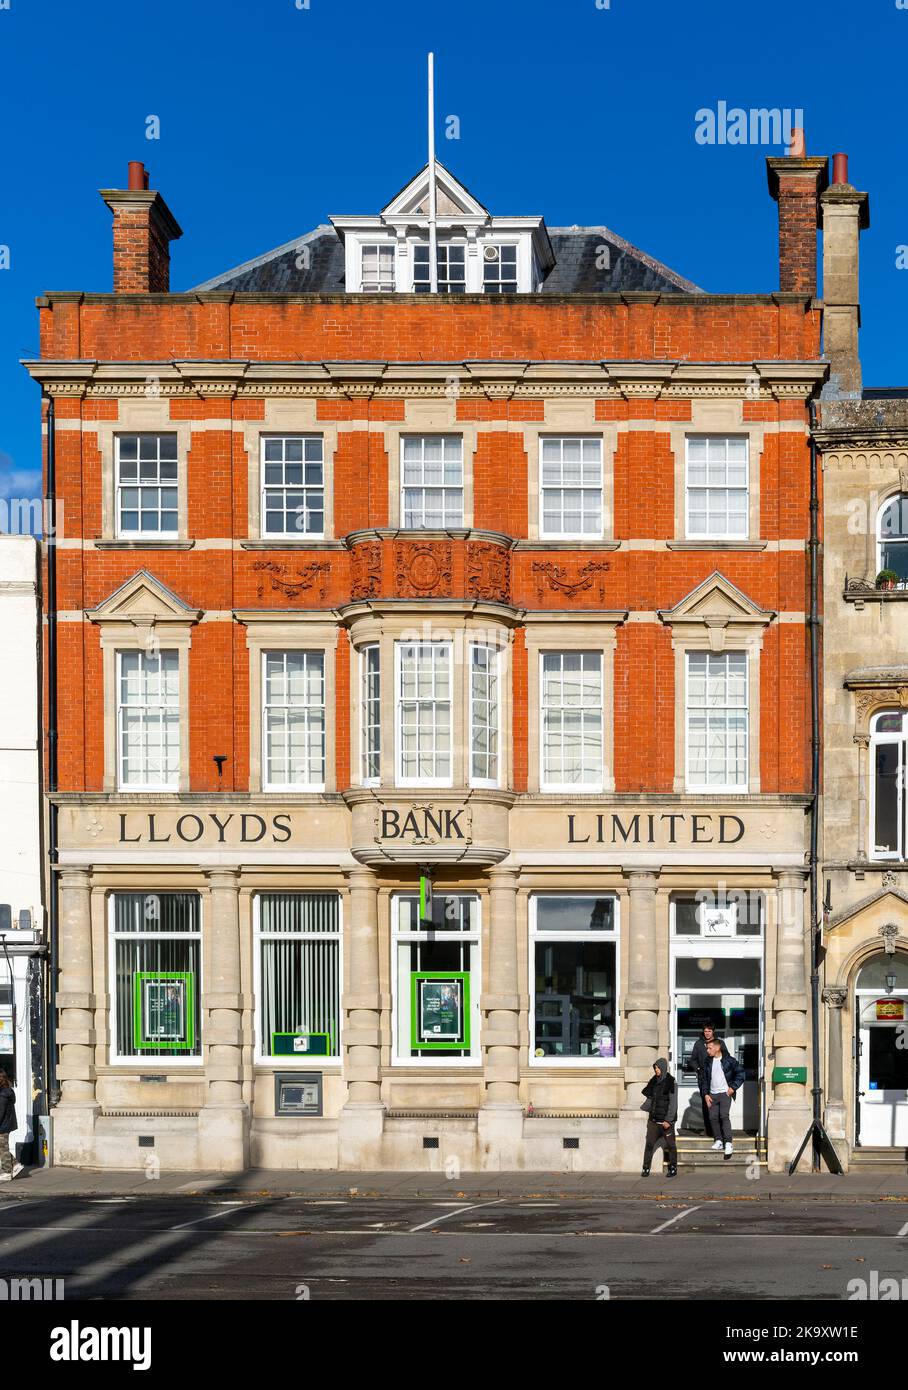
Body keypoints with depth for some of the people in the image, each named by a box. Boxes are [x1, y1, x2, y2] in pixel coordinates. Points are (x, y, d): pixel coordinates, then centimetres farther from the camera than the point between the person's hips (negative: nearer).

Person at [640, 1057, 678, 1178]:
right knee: (649, 1144, 1)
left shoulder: (670, 1082, -10)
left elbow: (673, 1103, -15)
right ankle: (646, 1169, 5)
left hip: (666, 1120, -6)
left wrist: (668, 1120, -18)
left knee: (670, 1145, 4)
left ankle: (673, 1168, 14)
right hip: (654, 1120, 6)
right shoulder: (654, 1081, 9)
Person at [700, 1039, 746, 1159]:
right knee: (713, 1117, 0)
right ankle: (718, 1140, 12)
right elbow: (703, 1079, 13)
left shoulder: (729, 1060, -4)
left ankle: (728, 1144, -19)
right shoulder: (708, 1062, 9)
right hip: (712, 1094, 5)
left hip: (725, 1093, -5)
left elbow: (741, 1073, -2)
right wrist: (705, 1094, 3)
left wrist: (733, 1087, -8)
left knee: (724, 1116, -17)